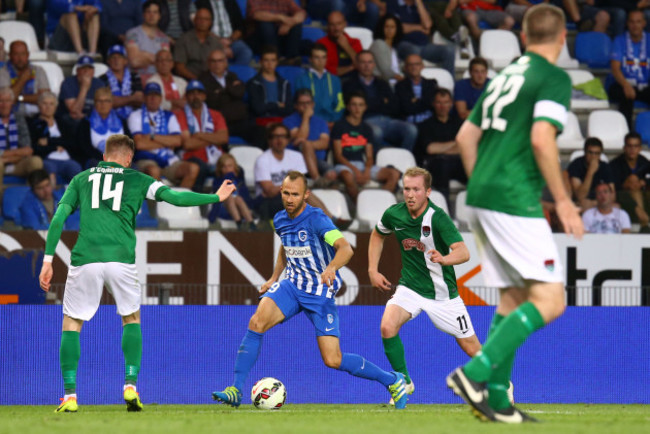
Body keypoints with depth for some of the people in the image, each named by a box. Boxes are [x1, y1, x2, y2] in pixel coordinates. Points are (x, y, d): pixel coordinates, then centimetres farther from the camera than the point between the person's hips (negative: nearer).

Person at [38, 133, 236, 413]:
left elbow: (59, 218, 8)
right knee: (131, 319, 21)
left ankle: (70, 396, -1)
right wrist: (216, 197, 18)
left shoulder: (81, 179, 17)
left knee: (71, 324, 11)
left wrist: (48, 260, 8)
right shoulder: (136, 180, 14)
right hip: (121, 259, 0)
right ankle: (130, 387, 7)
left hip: (85, 260, 0)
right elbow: (176, 197, 7)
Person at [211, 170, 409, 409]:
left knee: (333, 360, -9)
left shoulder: (316, 219, -19)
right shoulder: (280, 220, 3)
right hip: (292, 285, 5)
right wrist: (274, 278, 19)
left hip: (320, 293, -5)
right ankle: (236, 391, -19)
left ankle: (393, 381, 12)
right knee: (257, 322, -23)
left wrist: (331, 268, -51)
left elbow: (345, 248, -32)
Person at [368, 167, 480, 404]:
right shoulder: (394, 215, -9)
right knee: (388, 326, -24)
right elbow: (377, 235, 15)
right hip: (410, 287, 3)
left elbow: (463, 253, -35)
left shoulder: (437, 218, -23)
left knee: (471, 348, 3)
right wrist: (373, 271, 9)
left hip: (442, 293, -3)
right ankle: (404, 382, -5)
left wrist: (444, 259, -55)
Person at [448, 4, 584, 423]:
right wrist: (563, 200, -12)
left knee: (514, 298, 15)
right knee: (549, 301, -7)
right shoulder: (554, 78, -7)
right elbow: (541, 139, -19)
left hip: (481, 199, 9)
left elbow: (466, 136, 20)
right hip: (515, 201, -9)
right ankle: (476, 372, -18)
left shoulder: (507, 75, 18)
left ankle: (496, 397, 10)